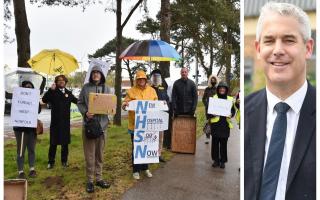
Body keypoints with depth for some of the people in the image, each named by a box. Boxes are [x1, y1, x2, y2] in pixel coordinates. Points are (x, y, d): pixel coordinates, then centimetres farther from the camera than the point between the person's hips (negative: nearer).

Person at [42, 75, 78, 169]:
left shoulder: (68, 93, 9)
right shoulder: (53, 92, 0)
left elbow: (77, 101, 11)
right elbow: (44, 100, -14)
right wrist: (50, 90, -23)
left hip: (66, 121, 3)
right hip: (55, 121, -3)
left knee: (65, 142, 10)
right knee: (53, 143, 3)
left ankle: (64, 161, 22)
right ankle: (51, 161, 15)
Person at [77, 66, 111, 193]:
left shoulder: (106, 88, 10)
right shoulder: (86, 87, 2)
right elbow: (80, 103, 2)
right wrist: (85, 112, -15)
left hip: (102, 123, 3)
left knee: (100, 153, 11)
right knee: (90, 154, 0)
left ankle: (99, 178, 22)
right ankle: (90, 180, 11)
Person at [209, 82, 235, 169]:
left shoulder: (230, 99, 8)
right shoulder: (213, 98, 5)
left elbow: (233, 110, 13)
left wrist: (231, 114, -8)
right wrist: (212, 114, -14)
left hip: (225, 124, 0)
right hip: (215, 123, 0)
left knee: (223, 143, 4)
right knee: (215, 142, 4)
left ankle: (223, 161, 16)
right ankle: (216, 160, 18)